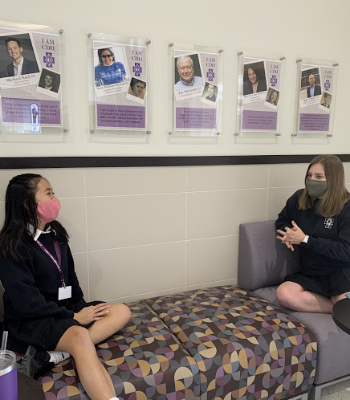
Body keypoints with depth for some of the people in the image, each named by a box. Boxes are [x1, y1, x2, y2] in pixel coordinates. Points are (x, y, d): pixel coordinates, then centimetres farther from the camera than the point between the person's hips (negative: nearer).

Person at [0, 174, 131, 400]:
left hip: (64, 309, 8)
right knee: (80, 336, -36)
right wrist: (73, 316, -17)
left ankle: (52, 354, -23)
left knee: (122, 312, -10)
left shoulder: (55, 234, 7)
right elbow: (26, 302, -19)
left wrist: (82, 307, -2)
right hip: (30, 320, -8)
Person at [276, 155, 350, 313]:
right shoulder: (299, 198, -1)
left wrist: (305, 240, -20)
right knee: (284, 294, -24)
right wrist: (287, 233, -7)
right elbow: (282, 220, 18)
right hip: (311, 274, 5)